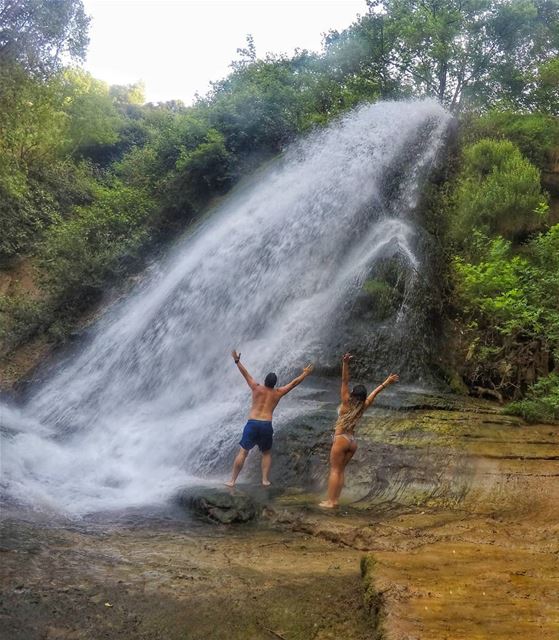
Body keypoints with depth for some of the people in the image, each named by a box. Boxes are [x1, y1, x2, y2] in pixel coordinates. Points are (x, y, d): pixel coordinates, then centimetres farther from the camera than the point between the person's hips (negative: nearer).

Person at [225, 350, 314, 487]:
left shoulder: (257, 389, 5)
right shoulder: (278, 393, 7)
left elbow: (246, 374, 8)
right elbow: (294, 383, 15)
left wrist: (237, 361, 14)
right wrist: (305, 373, 26)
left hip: (252, 424, 0)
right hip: (266, 426, 1)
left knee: (242, 452, 2)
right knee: (266, 453, 19)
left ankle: (232, 480, 0)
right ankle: (265, 479, 10)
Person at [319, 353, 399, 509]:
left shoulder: (347, 403, -6)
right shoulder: (363, 407, 5)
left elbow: (345, 382, -15)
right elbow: (374, 393, 16)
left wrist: (345, 364, -23)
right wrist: (386, 383, 25)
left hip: (341, 439, -5)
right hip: (352, 442, 5)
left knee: (335, 470, -4)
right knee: (340, 470, 11)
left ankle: (330, 501, -6)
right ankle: (334, 500, 10)